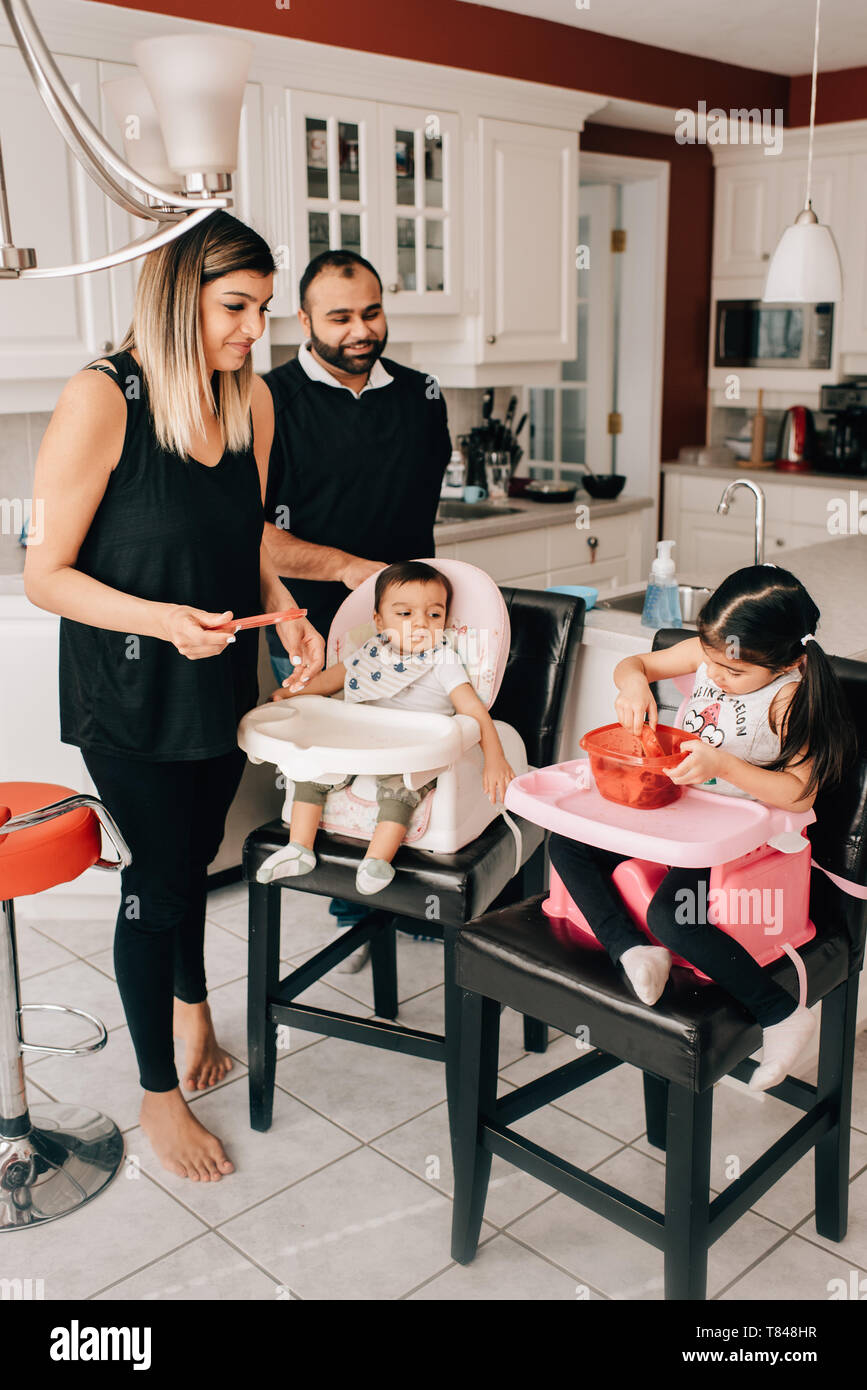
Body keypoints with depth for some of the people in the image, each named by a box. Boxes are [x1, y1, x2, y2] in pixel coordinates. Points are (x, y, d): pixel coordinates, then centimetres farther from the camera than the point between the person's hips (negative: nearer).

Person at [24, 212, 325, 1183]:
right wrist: (160, 619, -31)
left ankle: (191, 1002, 51)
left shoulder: (252, 400, 0)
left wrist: (288, 620, -5)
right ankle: (158, 1092, 26)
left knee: (193, 857, 22)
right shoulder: (101, 399, -19)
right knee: (156, 880, 4)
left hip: (220, 684, 6)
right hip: (130, 698, -5)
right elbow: (45, 575, -18)